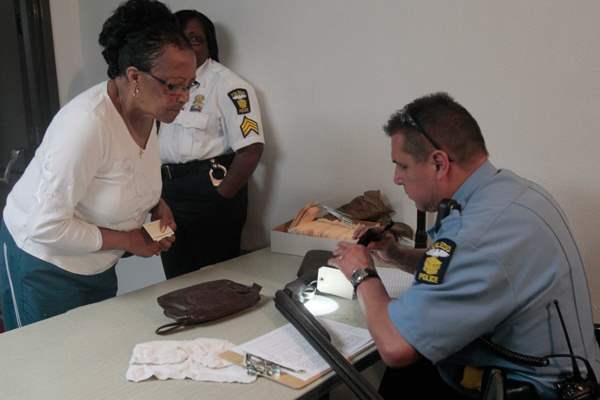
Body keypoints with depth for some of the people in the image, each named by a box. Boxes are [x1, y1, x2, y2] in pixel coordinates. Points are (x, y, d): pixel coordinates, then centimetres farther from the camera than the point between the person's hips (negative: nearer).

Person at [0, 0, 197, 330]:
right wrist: (127, 240, -22)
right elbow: (46, 226, -30)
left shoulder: (147, 111, -8)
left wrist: (157, 204, -7)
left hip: (96, 264, 7)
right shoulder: (87, 123, -32)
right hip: (44, 263, -7)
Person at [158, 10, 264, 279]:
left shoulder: (227, 85, -10)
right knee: (177, 278, 16)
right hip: (169, 192, 7)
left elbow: (251, 148, -16)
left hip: (209, 191, -7)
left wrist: (220, 197, -15)